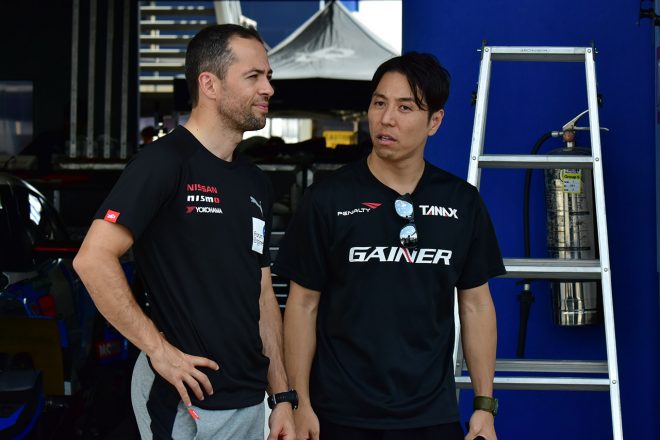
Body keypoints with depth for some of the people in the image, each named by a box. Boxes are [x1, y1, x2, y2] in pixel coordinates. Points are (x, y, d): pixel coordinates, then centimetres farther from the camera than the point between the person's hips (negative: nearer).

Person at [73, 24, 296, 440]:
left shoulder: (257, 183, 11)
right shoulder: (164, 161, -12)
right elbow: (93, 259, -20)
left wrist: (283, 395, 9)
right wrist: (158, 349, -18)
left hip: (250, 399, 7)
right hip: (185, 401, -7)